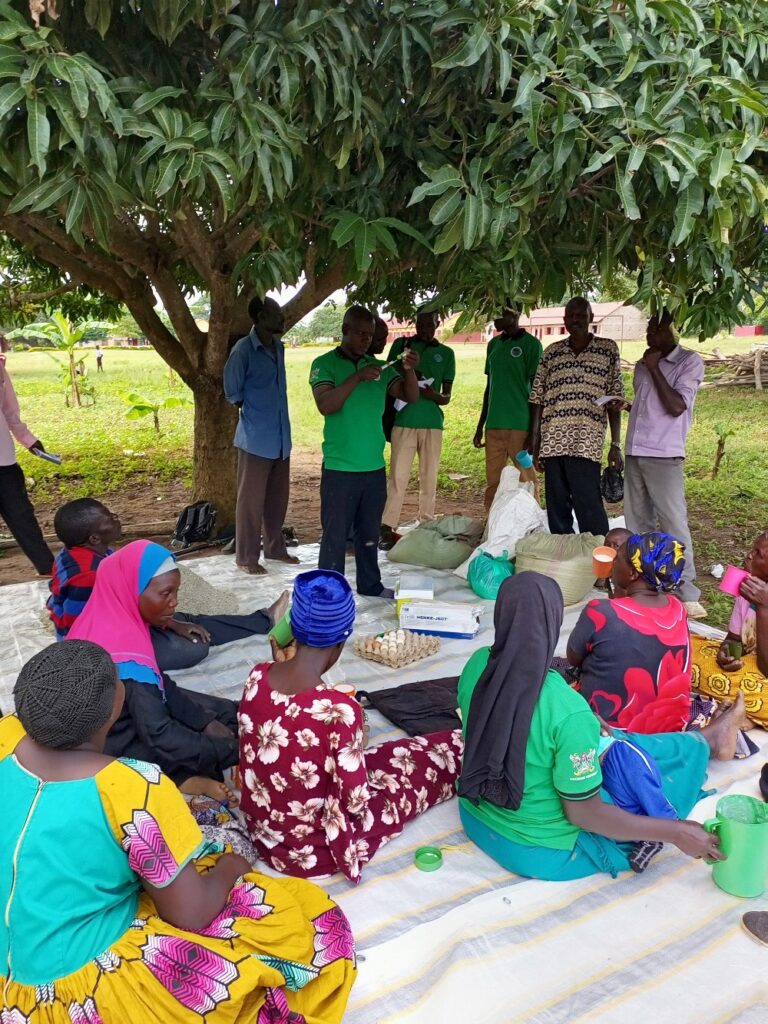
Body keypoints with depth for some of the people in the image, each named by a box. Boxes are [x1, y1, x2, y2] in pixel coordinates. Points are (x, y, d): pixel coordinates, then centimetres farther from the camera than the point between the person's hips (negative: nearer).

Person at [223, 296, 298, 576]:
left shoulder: (278, 347, 9)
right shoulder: (244, 349, -14)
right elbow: (232, 391, -5)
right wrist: (251, 410, 7)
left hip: (281, 437, 7)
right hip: (256, 438, -7)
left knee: (278, 498, 16)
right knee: (251, 500, 2)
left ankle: (275, 548, 30)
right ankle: (247, 557, 12)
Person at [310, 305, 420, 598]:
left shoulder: (379, 367, 9)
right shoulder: (324, 364, -4)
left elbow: (411, 396, 1)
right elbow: (325, 405, -19)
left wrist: (409, 371, -17)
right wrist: (357, 377, -26)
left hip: (375, 467, 5)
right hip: (340, 468, -5)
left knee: (370, 532, 17)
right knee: (335, 535, 1)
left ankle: (370, 585, 31)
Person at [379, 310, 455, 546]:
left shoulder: (446, 353, 11)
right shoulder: (401, 345, 7)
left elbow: (447, 396, 10)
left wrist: (435, 396, -13)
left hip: (432, 422, 2)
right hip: (404, 421, -2)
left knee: (429, 478, 5)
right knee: (398, 476, -6)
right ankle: (387, 528, -4)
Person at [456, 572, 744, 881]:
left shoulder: (476, 664, -14)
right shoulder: (568, 712, -33)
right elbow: (583, 814, -22)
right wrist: (676, 832, -11)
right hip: (541, 851, -5)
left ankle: (699, 742, 48)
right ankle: (704, 743, 45)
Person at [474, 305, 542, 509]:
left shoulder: (530, 344, -3)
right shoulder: (493, 344, 15)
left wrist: (534, 431, -9)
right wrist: (480, 426, 17)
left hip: (520, 425, -6)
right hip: (494, 425, 6)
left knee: (527, 481, 0)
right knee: (492, 482, 7)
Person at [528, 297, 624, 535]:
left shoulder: (608, 349, 7)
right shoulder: (551, 352, 12)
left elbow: (615, 401, 4)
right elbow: (537, 400, 12)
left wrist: (616, 445, -2)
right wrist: (534, 445, 7)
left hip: (586, 446, -3)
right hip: (552, 444, 3)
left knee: (590, 515, -7)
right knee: (557, 515, 8)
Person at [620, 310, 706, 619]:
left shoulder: (689, 362, -3)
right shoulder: (642, 365, 15)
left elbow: (676, 407, -13)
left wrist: (654, 369, -10)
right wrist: (626, 406, 6)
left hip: (664, 457, -7)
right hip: (635, 454, 7)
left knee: (674, 523, -8)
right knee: (637, 524, 11)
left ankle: (688, 595, -3)